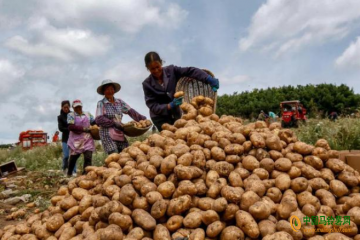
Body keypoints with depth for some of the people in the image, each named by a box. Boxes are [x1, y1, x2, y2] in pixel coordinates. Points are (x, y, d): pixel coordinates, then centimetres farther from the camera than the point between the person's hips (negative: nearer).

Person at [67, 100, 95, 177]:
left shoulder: (88, 114, 12)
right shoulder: (71, 115, 1)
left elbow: (94, 123, 7)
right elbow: (71, 127, -13)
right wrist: (84, 129, -20)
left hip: (87, 140, 2)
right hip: (76, 140, -1)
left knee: (88, 158, -11)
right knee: (73, 158, 12)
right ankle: (69, 174, 34)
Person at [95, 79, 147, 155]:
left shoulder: (119, 102, 11)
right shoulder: (101, 103, -1)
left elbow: (130, 111, 1)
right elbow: (99, 120, -10)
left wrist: (142, 119, -10)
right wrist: (114, 123, -15)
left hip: (120, 133, 5)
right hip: (107, 134, -4)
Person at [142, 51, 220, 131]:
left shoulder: (171, 70, -9)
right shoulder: (147, 84, -11)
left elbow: (190, 71, -20)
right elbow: (152, 106, -16)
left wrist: (208, 79, -35)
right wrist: (170, 106, -33)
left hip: (176, 114, 2)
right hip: (161, 117, -2)